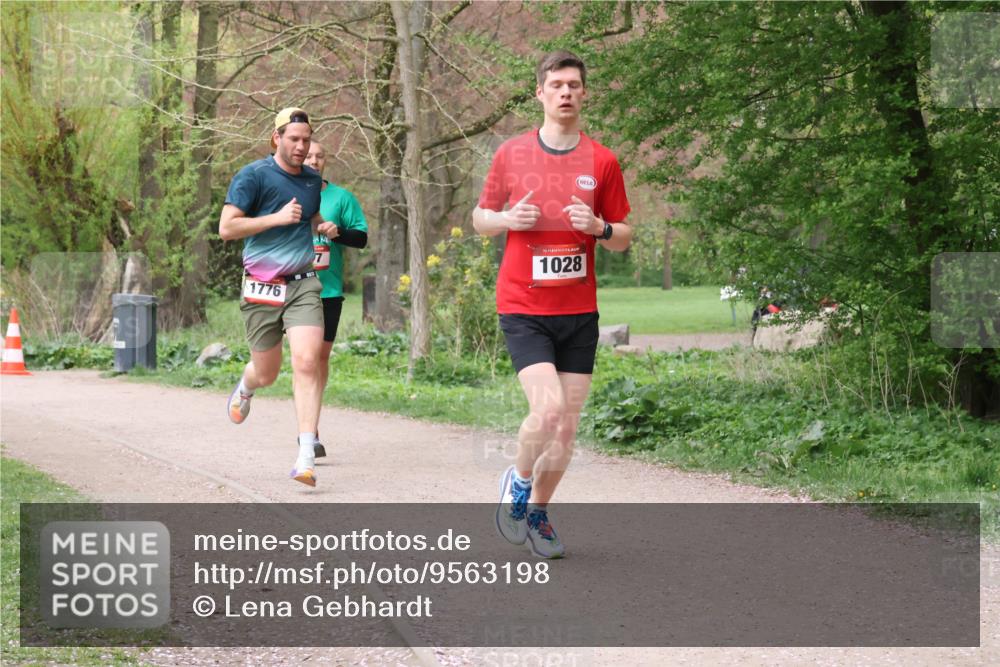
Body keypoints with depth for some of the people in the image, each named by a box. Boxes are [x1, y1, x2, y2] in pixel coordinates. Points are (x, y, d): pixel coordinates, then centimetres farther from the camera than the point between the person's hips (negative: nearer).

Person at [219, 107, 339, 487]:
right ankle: (245, 388, 48)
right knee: (266, 373, 8)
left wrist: (324, 227, 10)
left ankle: (306, 456, -17)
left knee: (307, 362, -16)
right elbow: (226, 228, -11)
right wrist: (278, 218, -17)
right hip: (262, 288, -3)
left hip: (303, 284, 3)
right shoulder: (253, 176, -5)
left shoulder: (313, 180, 13)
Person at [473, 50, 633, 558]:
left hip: (578, 311, 2)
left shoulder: (602, 161, 3)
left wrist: (598, 227, -13)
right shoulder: (511, 154, 2)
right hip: (522, 307, -2)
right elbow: (480, 218, 12)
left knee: (567, 426, 4)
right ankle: (517, 483, 9)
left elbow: (623, 238, 9)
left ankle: (538, 512, 25)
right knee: (547, 407, -20)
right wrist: (507, 219, -10)